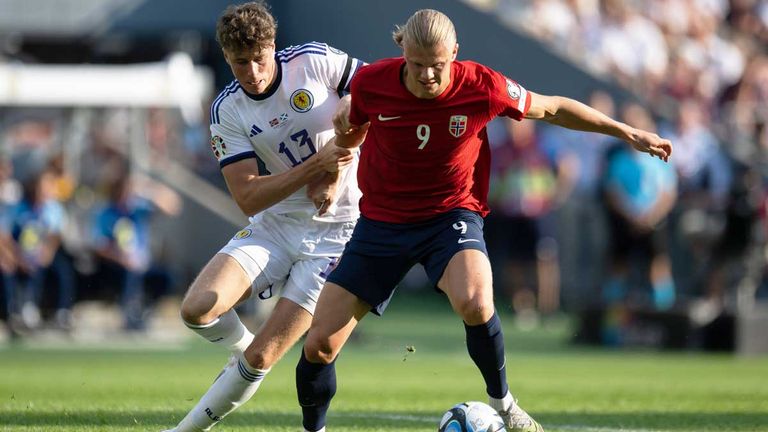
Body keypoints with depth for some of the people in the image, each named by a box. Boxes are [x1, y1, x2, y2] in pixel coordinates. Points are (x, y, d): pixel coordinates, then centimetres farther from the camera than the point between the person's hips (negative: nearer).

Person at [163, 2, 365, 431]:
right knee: (197, 309, -17)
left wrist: (338, 170, -10)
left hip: (338, 229, -3)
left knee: (260, 357, -9)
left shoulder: (314, 62, -12)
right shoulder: (228, 110, -5)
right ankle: (247, 350, 16)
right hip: (275, 223, 3)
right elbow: (248, 197, -11)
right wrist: (318, 163, -24)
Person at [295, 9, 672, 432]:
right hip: (382, 220, 2)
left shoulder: (482, 87, -18)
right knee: (318, 345, -6)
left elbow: (552, 108, 0)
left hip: (452, 216, -2)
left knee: (474, 303, -34)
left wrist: (628, 133, 5)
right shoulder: (370, 83, -15)